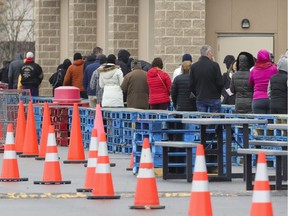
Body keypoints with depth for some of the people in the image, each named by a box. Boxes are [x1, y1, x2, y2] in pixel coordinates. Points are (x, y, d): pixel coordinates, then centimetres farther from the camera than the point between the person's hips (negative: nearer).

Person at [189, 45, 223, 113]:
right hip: (214, 99, -3)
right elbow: (220, 83, -8)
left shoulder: (193, 66, 1)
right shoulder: (214, 65, -9)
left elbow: (191, 85, 2)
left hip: (200, 99, 3)